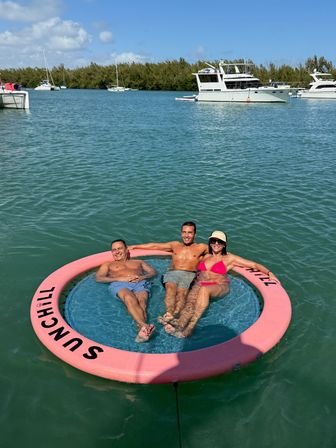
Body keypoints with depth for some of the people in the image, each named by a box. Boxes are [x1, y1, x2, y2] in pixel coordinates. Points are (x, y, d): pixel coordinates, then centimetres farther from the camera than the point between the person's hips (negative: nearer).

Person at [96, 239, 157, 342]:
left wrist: (142, 277, 1)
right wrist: (120, 278, -2)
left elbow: (153, 272, 26)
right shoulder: (108, 264, 33)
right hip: (120, 284, -1)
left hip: (140, 283, 2)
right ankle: (144, 326, -62)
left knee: (141, 302, -36)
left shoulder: (139, 262, 38)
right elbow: (98, 278, 14)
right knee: (130, 299, -39)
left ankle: (141, 330, -61)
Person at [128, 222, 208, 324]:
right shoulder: (175, 245, 29)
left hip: (189, 275, -1)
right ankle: (169, 313, -56)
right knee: (171, 288, -34)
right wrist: (134, 246, 32)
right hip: (172, 273, 2)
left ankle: (175, 314, -58)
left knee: (181, 292, -34)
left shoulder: (201, 247, 22)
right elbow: (154, 246, 30)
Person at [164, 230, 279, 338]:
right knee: (190, 302, -31)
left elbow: (253, 264, 7)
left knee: (204, 289, -39)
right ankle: (179, 324, -56)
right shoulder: (206, 256, 21)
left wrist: (268, 273, -5)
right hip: (199, 284, 4)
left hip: (219, 286, -3)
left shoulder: (229, 258, 10)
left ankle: (191, 326, -48)